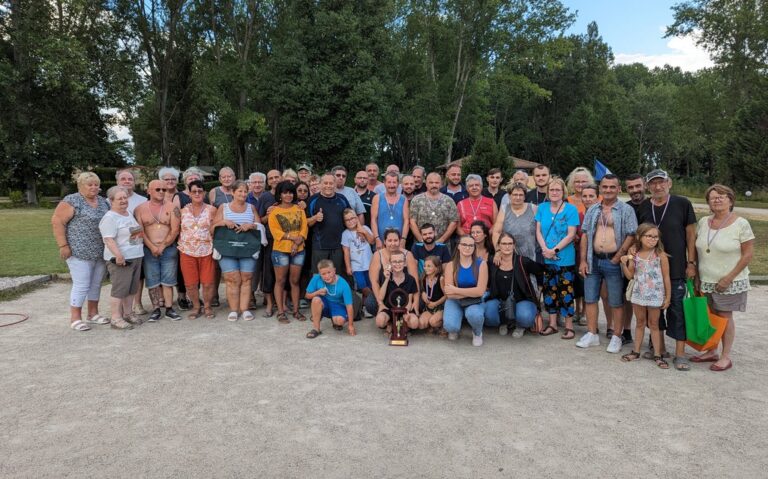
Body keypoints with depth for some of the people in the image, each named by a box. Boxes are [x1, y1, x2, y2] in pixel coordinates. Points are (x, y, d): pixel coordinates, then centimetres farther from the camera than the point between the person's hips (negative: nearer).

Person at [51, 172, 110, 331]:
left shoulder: (103, 202, 12)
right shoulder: (72, 201, -8)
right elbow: (57, 222, -11)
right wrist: (63, 245, -15)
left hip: (101, 252, 6)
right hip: (80, 252, -6)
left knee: (96, 284, 12)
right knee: (81, 285, -4)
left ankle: (93, 314, 24)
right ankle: (75, 318, 6)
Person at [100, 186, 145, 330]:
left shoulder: (129, 214, 15)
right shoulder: (110, 218, -12)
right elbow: (109, 239, -21)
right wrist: (118, 255, -29)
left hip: (136, 257, 9)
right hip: (121, 259, -8)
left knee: (132, 288, 14)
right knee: (120, 289, -5)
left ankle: (128, 313, 25)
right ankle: (116, 318, 2)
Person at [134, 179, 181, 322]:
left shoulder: (172, 207, -1)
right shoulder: (140, 208, 3)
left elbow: (175, 230, -7)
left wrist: (162, 246, -11)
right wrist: (152, 247, -13)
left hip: (169, 249, -1)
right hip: (148, 250, 1)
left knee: (168, 281, 4)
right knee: (152, 282, 5)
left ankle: (169, 309, 11)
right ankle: (156, 309, 13)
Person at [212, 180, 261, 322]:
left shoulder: (251, 207, 14)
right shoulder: (223, 207, 11)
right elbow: (214, 226, 7)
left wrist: (250, 225, -8)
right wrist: (224, 222, -12)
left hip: (248, 248, 1)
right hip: (227, 248, -1)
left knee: (246, 278, -2)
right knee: (232, 278, -6)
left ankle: (244, 309, 4)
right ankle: (233, 310, 1)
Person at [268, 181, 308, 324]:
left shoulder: (299, 209, 10)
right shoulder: (274, 211, 0)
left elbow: (304, 228, 2)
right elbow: (275, 230, -9)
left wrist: (297, 243, -13)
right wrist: (292, 237, -18)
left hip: (298, 250, 3)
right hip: (280, 250, -3)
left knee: (295, 281, 10)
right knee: (280, 281, 3)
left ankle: (296, 310, 18)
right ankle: (281, 312, 9)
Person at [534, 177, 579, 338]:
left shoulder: (571, 209, -4)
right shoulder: (542, 207, 6)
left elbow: (571, 235, -10)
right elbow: (538, 231, 4)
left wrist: (554, 250, -16)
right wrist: (545, 249, -11)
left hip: (565, 258, -4)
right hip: (546, 258, 4)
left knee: (566, 292, -1)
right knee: (549, 290, 11)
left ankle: (569, 326, 10)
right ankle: (552, 324, 22)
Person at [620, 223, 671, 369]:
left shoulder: (661, 256, -9)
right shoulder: (635, 255, 0)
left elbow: (666, 277, -5)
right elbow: (630, 275, 5)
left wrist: (668, 297, -4)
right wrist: (624, 263, -11)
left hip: (655, 295, -3)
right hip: (638, 294, 3)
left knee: (653, 324, 5)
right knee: (640, 322, 14)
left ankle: (657, 355, 15)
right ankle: (636, 351, 24)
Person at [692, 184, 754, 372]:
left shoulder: (741, 224, -10)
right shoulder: (703, 222, 4)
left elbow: (748, 254, -10)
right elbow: (696, 249, 11)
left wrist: (729, 278, -14)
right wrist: (696, 274, 6)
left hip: (729, 282, -4)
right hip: (706, 281, 5)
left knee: (724, 316, 3)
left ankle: (726, 357, 15)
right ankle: (711, 352, 25)